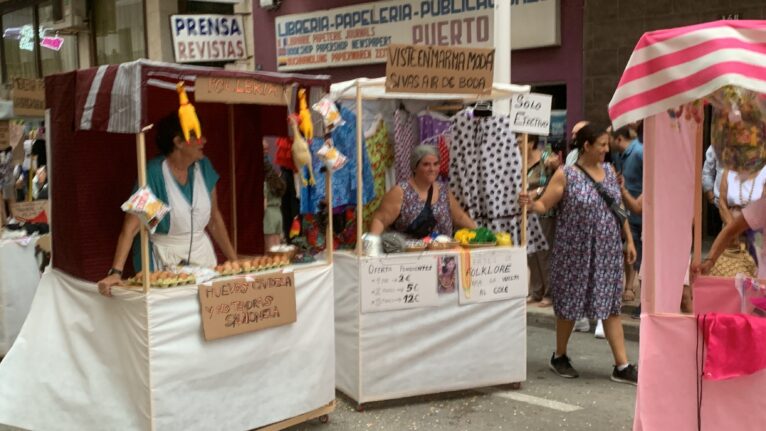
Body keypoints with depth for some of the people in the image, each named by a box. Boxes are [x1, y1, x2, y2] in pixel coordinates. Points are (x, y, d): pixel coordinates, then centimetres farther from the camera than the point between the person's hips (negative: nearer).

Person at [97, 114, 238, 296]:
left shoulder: (203, 167, -1)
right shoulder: (154, 173, -17)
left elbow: (214, 217, 8)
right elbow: (130, 227, -21)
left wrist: (234, 260, 8)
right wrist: (116, 271, -30)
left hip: (201, 252, 5)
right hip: (164, 258, -5)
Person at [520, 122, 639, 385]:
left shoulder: (609, 172, 9)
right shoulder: (565, 175, -8)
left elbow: (618, 208, 16)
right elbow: (545, 205, -11)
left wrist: (629, 240, 14)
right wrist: (530, 204, -33)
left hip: (607, 251, 5)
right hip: (575, 251, -5)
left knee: (610, 305, 5)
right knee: (569, 304, 6)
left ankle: (622, 366, 9)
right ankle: (559, 357, 26)